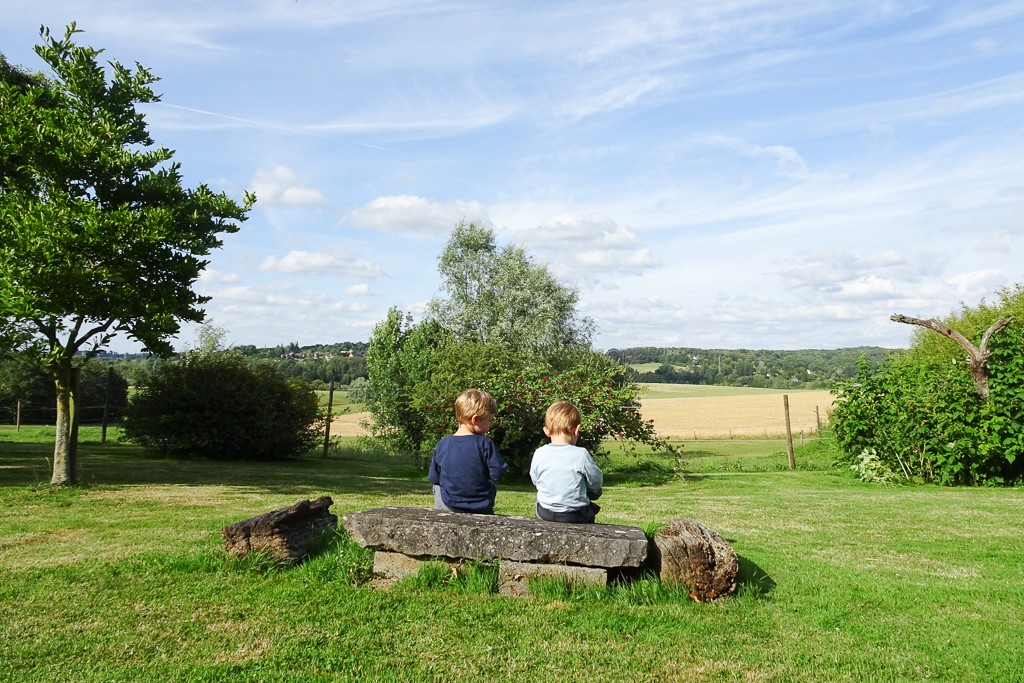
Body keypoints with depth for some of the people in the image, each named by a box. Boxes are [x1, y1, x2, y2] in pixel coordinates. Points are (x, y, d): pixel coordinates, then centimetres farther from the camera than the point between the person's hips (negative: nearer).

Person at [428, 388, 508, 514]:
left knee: (437, 486, 30)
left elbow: (433, 478, -1)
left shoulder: (441, 446, -9)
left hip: (449, 507, 1)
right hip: (482, 508, -1)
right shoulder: (485, 444, -18)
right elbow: (497, 474, -15)